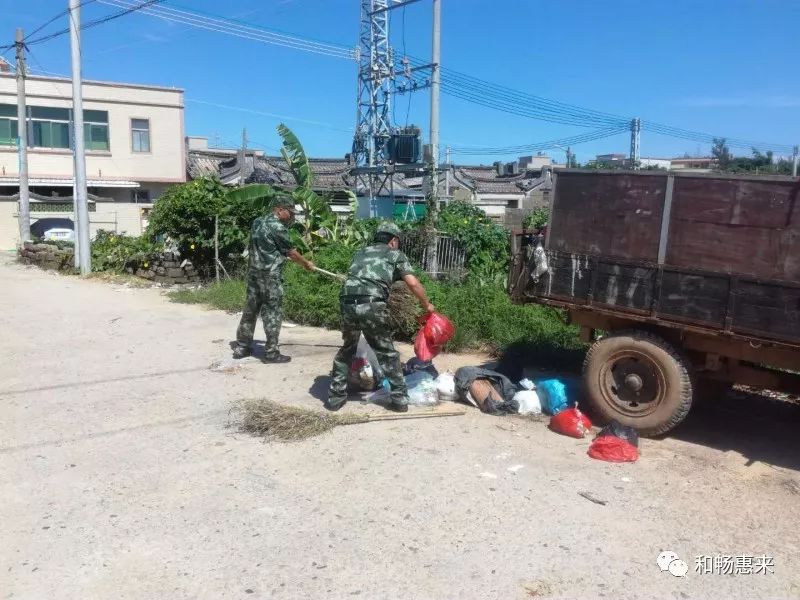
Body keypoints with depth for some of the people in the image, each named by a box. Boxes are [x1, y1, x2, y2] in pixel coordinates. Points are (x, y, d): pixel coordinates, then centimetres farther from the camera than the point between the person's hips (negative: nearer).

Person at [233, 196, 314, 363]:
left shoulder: (258, 222, 12)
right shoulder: (278, 227, -13)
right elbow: (290, 252, -7)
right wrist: (307, 263, 7)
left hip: (254, 271, 8)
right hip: (270, 275, -8)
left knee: (251, 309, 14)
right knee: (273, 313, -2)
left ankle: (241, 347, 20)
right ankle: (271, 352, 2)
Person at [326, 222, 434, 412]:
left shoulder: (361, 252, 31)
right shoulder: (395, 254, 18)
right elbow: (413, 283, 7)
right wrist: (427, 305, 20)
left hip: (347, 303, 4)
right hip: (372, 305, -4)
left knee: (347, 349, 23)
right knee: (387, 352, 13)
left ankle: (335, 397, 23)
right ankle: (399, 398, 16)